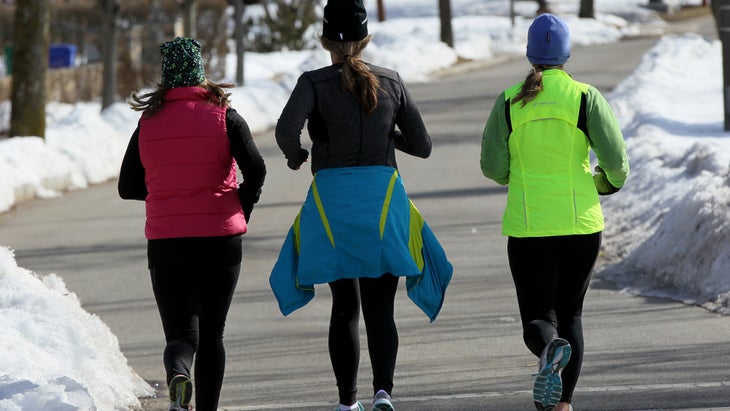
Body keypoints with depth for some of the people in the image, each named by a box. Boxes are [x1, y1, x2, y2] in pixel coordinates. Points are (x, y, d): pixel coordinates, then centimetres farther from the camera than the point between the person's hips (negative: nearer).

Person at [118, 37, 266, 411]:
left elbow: (127, 187, 7)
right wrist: (241, 212, 5)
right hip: (221, 239, 0)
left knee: (181, 334, 0)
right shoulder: (224, 117, -2)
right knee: (211, 334, 14)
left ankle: (178, 375, -32)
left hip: (165, 241, 0)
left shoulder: (148, 123, 3)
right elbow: (255, 170, -12)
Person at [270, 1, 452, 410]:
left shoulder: (314, 82, -2)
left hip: (330, 199, 0)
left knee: (345, 307, 13)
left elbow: (286, 130, -19)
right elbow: (422, 146, 10)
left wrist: (296, 156, 2)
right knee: (380, 309, 1)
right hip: (383, 198, 0)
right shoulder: (391, 82, 5)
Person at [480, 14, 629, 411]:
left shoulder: (509, 102, -2)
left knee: (538, 320, 4)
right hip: (581, 224, 1)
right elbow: (616, 160, -9)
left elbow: (492, 166, 0)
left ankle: (551, 349, -31)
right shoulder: (586, 97, -5)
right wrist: (609, 182, 13)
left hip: (528, 227, -1)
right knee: (570, 314, 16)